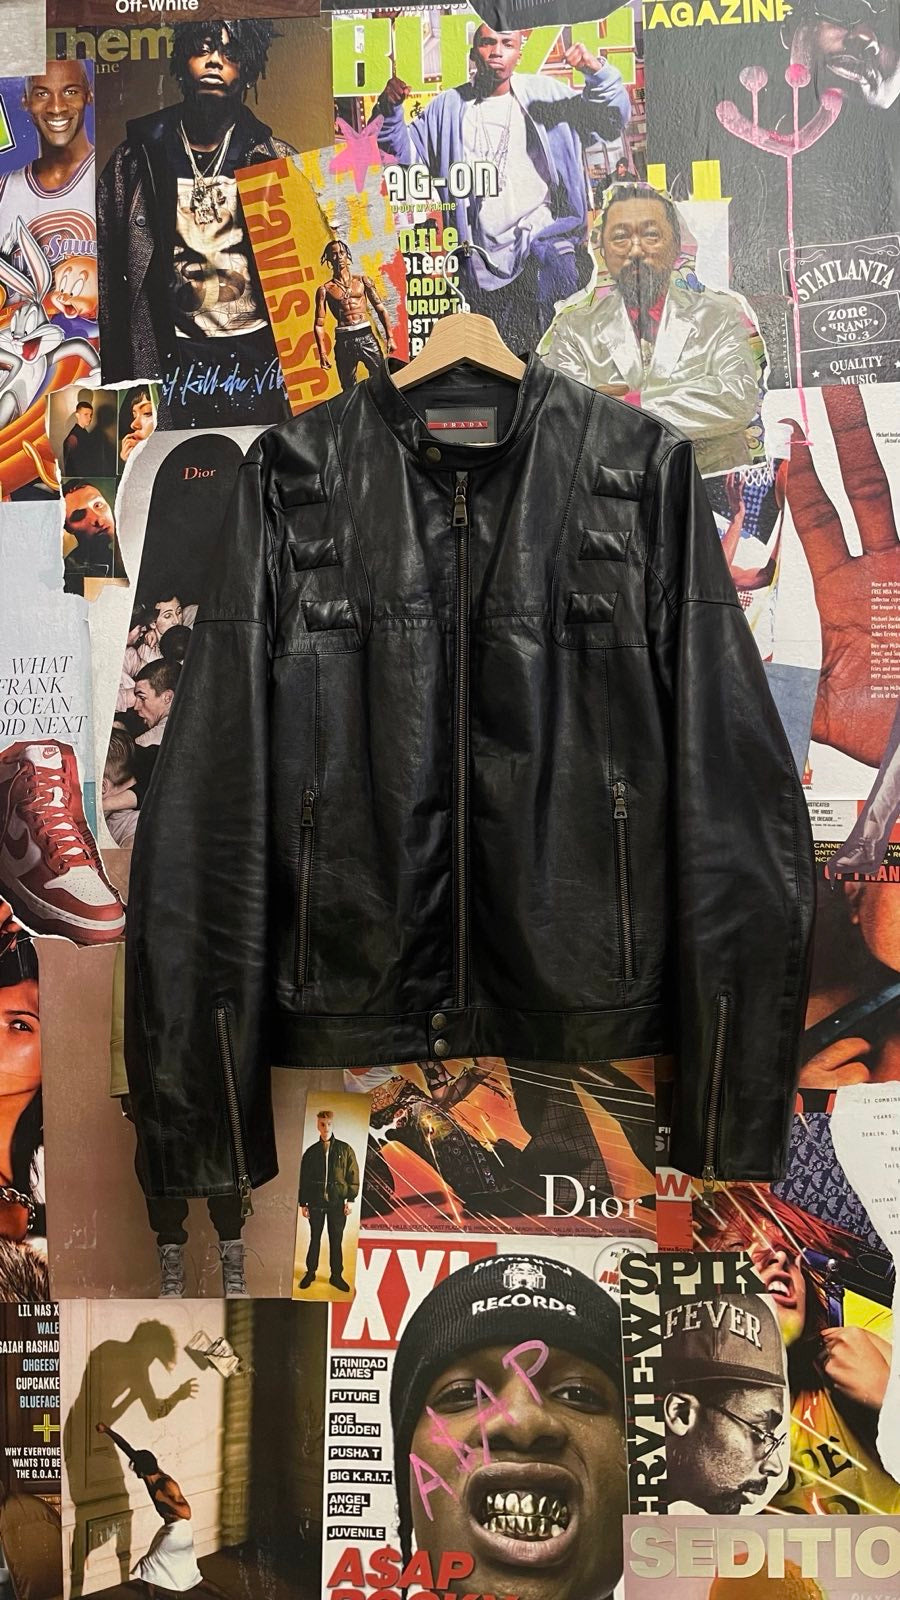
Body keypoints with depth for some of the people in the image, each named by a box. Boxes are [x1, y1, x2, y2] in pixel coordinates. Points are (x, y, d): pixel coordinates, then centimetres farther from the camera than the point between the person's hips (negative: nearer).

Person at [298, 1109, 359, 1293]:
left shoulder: (345, 1149, 0)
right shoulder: (311, 1152, 4)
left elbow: (353, 1175, 0)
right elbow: (303, 1179, 7)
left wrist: (350, 1199, -6)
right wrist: (303, 1203, 4)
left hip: (337, 1203, -1)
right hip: (316, 1203, 1)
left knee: (336, 1240, 7)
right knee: (315, 1238, 11)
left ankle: (336, 1276, 18)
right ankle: (310, 1272, 24)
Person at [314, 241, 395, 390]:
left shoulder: (361, 280, 10)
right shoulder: (325, 289, 6)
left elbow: (380, 309, 9)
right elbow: (319, 324, 4)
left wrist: (389, 337, 1)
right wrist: (322, 353, -5)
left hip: (367, 336, 0)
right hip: (344, 341, 0)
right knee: (349, 388, 4)